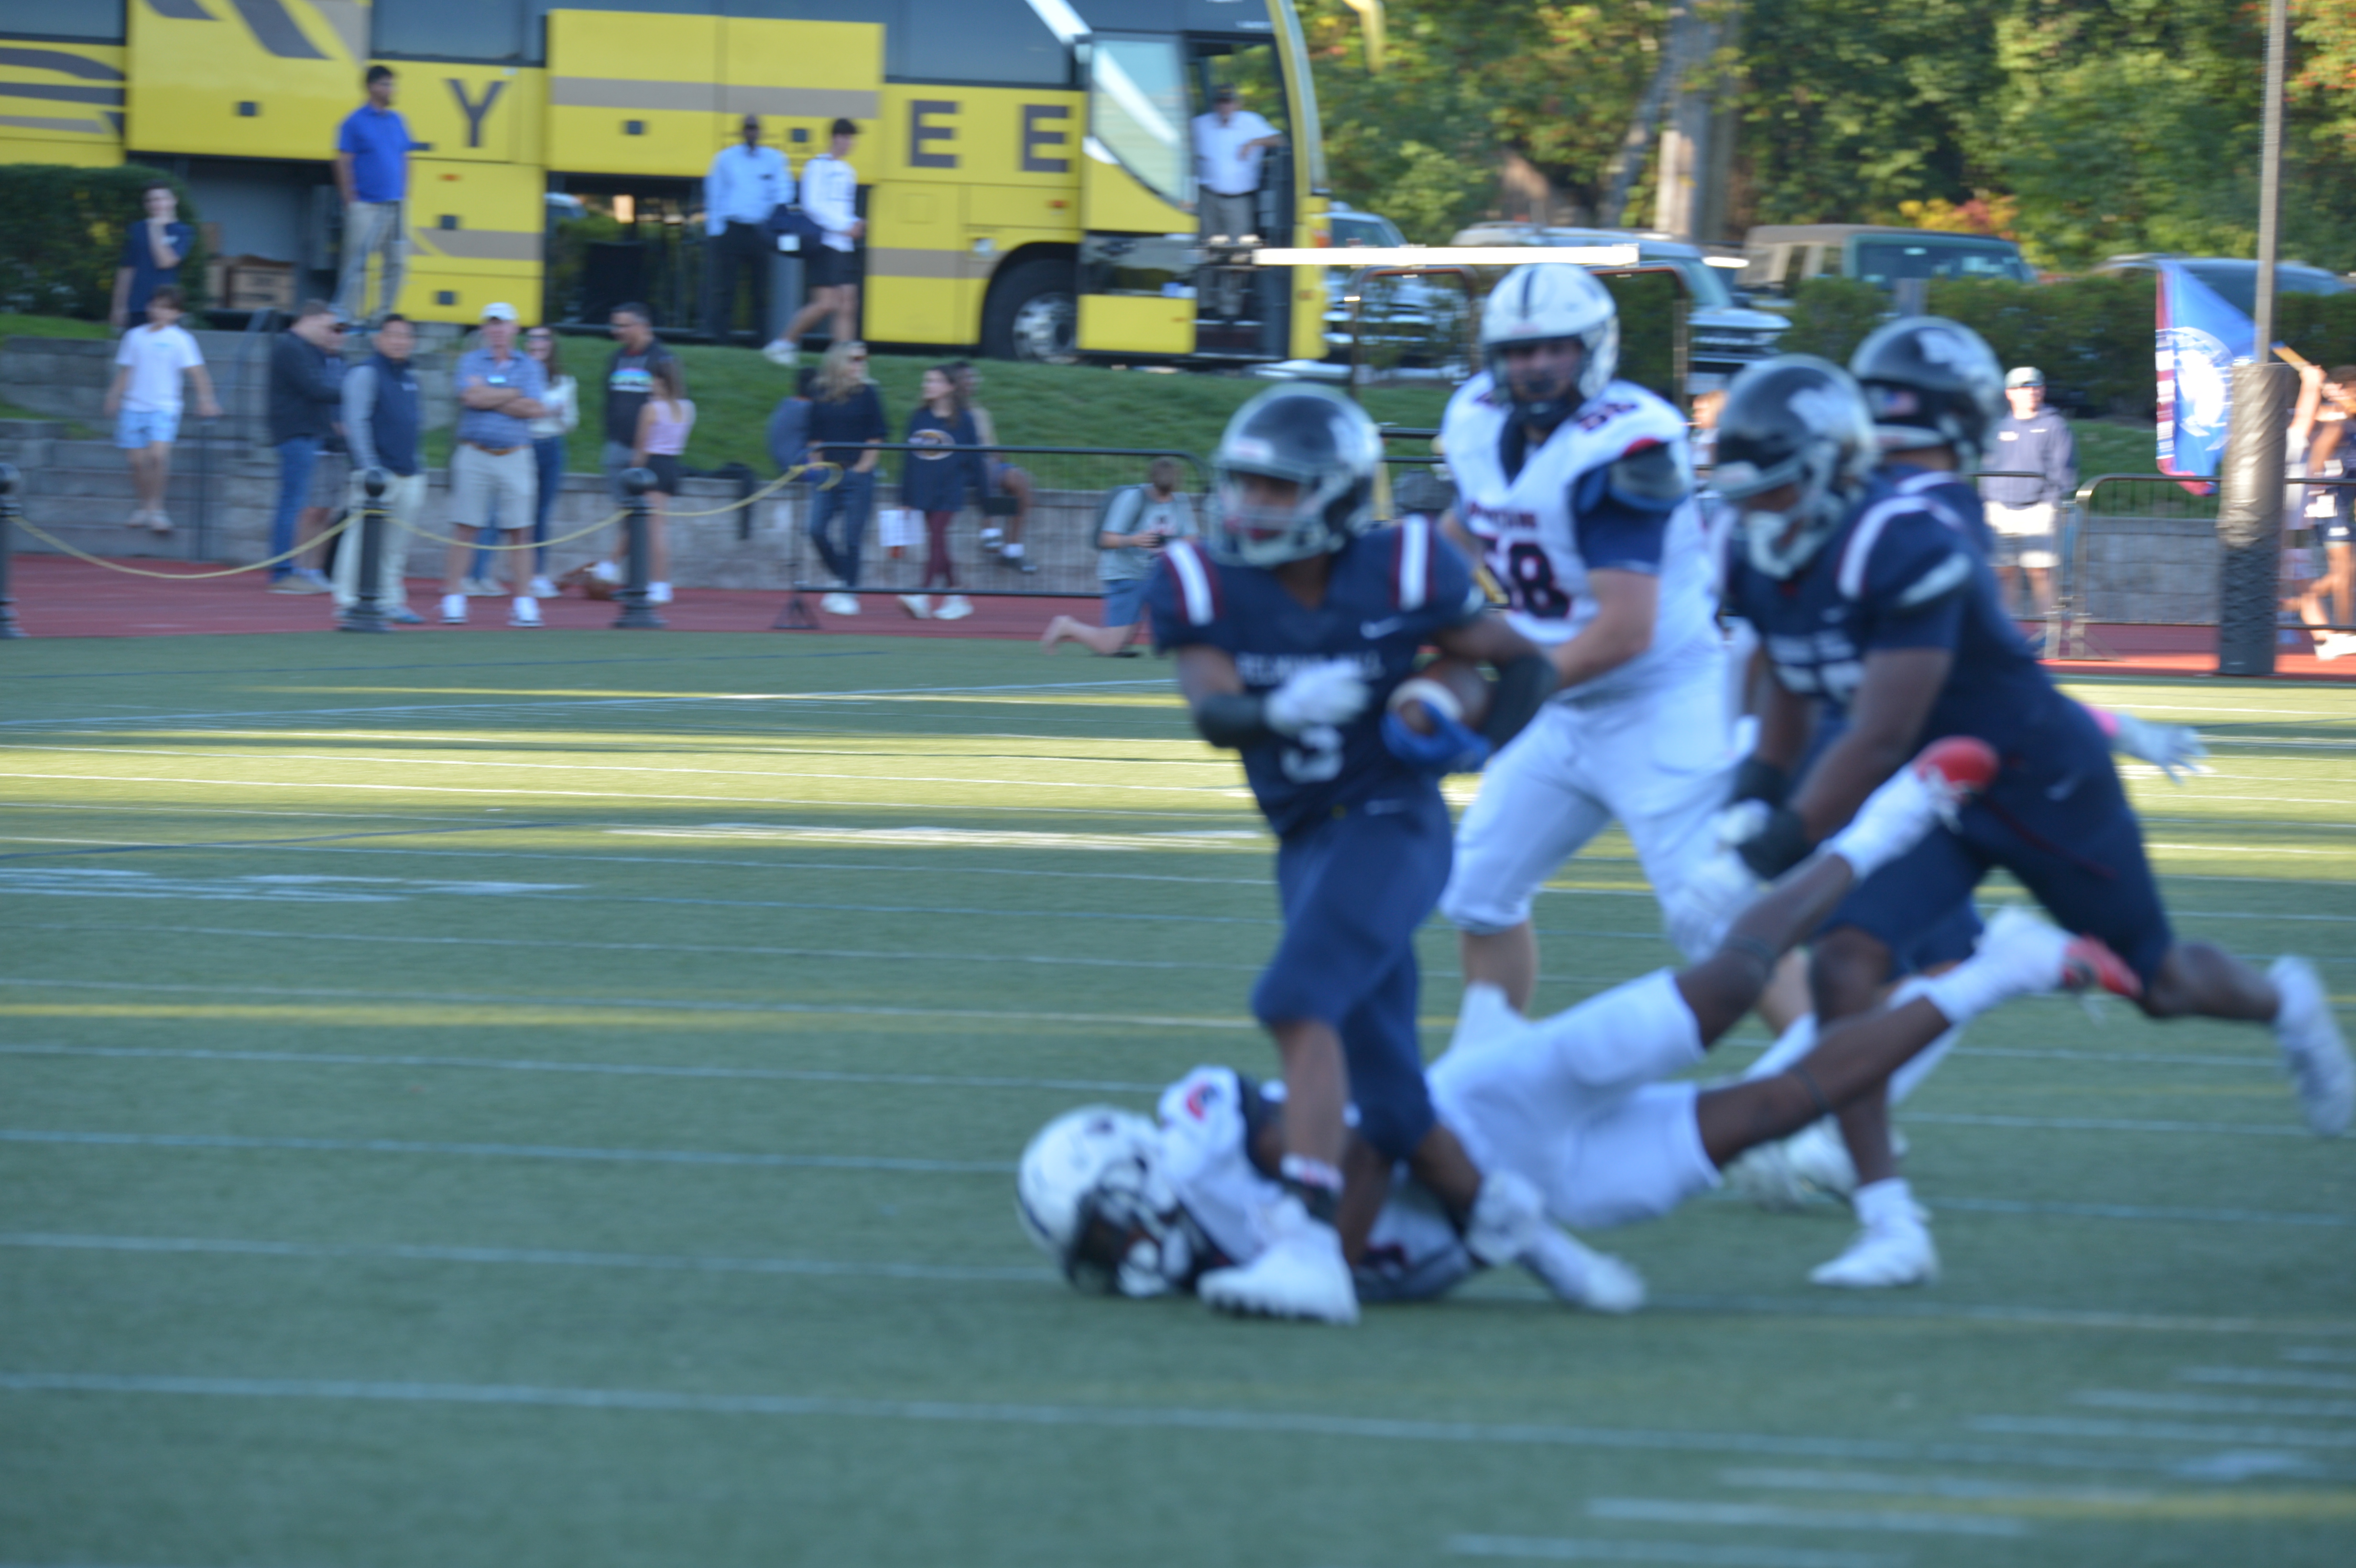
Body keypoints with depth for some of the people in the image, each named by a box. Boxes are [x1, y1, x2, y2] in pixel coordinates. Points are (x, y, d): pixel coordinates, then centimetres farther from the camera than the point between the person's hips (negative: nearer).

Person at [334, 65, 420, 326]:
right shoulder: (356, 122, -5)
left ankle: (385, 314, 15)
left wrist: (404, 196, 9)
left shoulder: (397, 122, 12)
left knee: (395, 263, 6)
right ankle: (349, 316, -3)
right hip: (367, 205, -6)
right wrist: (351, 200, -10)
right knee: (358, 264, -6)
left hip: (394, 205, 6)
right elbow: (343, 164, -6)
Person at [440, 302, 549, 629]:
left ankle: (524, 601, 2)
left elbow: (536, 409, -6)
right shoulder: (470, 362, 7)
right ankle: (453, 599, 1)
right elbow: (473, 397, -11)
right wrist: (515, 395, -4)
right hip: (474, 454, -1)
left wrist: (489, 399, -5)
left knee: (520, 529, -1)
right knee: (466, 527, -2)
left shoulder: (529, 366, 9)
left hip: (515, 456, 1)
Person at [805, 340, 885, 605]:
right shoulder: (823, 396, 8)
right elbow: (815, 437, 14)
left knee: (852, 538, -2)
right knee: (818, 531, -5)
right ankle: (843, 578, 16)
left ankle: (849, 591, 6)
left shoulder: (866, 394, 0)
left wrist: (864, 466, -6)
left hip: (857, 474, -3)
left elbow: (877, 436, 0)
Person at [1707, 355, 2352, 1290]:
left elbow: (1881, 737, -32)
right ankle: (1890, 1229, -15)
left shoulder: (1905, 553, -33)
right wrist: (1754, 798, 4)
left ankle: (2280, 1002, 50)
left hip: (2040, 781, -6)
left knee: (2160, 983, 12)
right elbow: (1791, 690, 13)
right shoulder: (1758, 564, -7)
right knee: (1843, 964, -18)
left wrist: (1787, 842, -29)